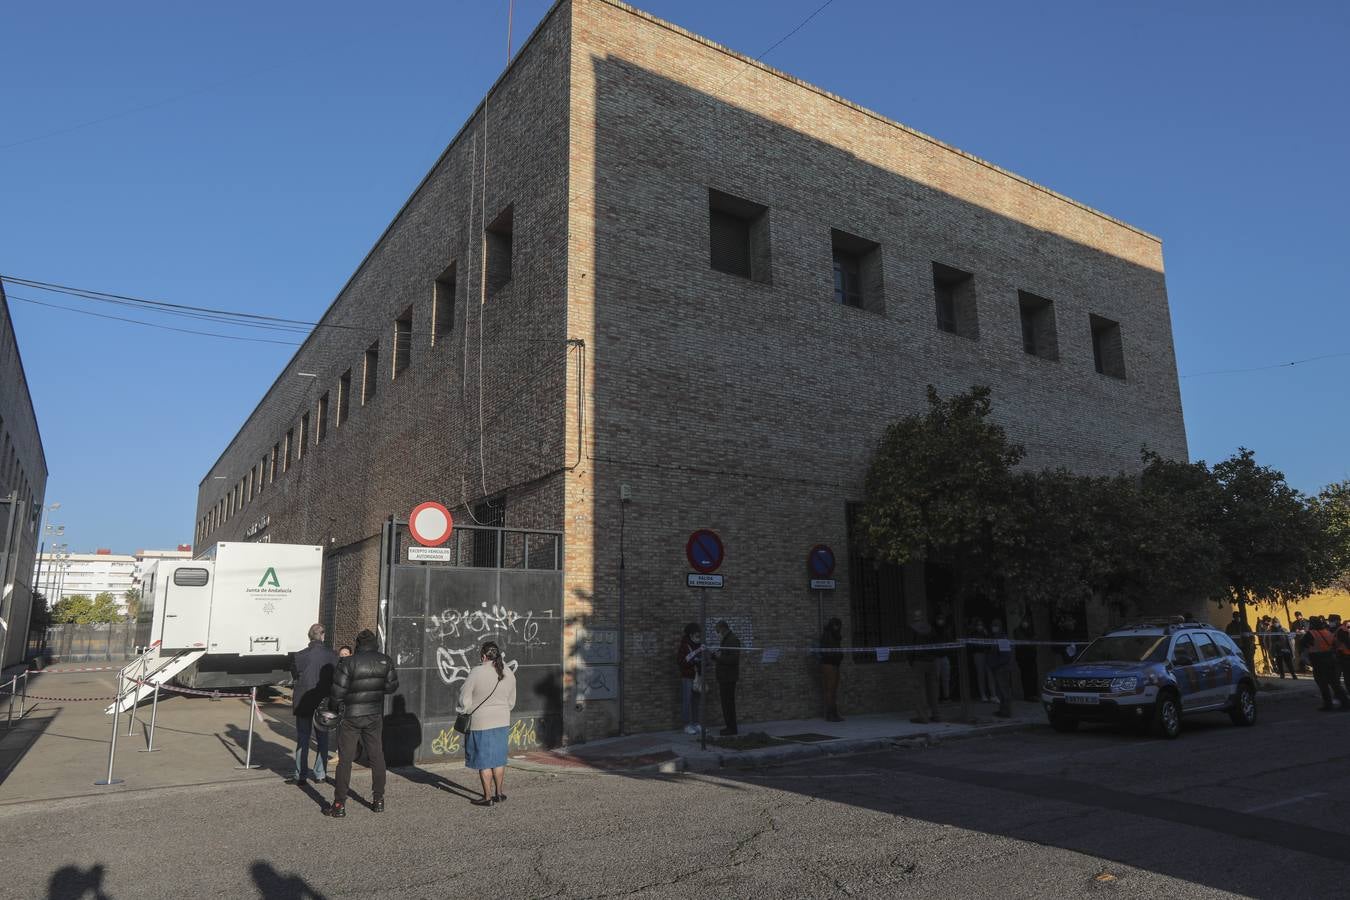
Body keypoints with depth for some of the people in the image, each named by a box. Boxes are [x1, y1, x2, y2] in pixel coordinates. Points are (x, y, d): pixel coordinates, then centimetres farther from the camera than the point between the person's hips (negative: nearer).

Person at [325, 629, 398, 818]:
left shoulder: (348, 663, -14)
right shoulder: (385, 662, -4)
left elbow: (338, 692, -13)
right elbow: (392, 687, 3)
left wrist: (335, 707, 5)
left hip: (351, 717, -3)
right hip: (375, 716, 3)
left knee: (345, 760, 5)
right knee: (377, 757, 14)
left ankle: (339, 804, 8)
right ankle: (379, 800, 21)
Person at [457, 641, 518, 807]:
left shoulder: (476, 673, -16)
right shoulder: (509, 674, 1)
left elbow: (464, 701, -9)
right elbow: (511, 702, 10)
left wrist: (463, 710, 11)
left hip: (481, 723, -5)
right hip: (502, 721, 5)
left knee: (484, 761, 5)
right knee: (499, 758, 16)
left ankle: (488, 797, 11)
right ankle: (499, 793, 23)